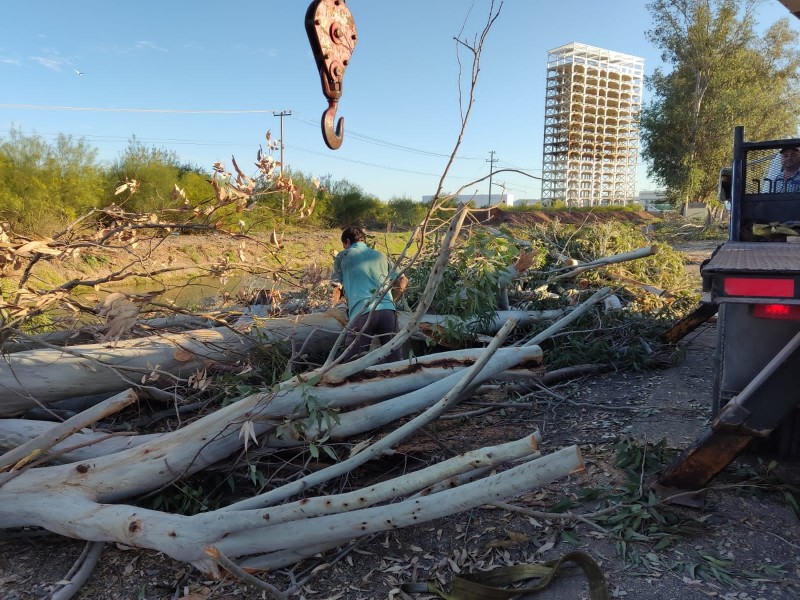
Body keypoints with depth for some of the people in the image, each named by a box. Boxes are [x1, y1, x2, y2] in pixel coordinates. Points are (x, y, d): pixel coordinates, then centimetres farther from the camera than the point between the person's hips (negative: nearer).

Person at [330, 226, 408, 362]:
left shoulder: (342, 256, 18)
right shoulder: (380, 256, 28)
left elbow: (337, 288, 20)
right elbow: (403, 280, 27)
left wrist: (336, 299, 41)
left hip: (362, 312, -3)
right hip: (388, 310, 3)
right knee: (395, 360, 5)